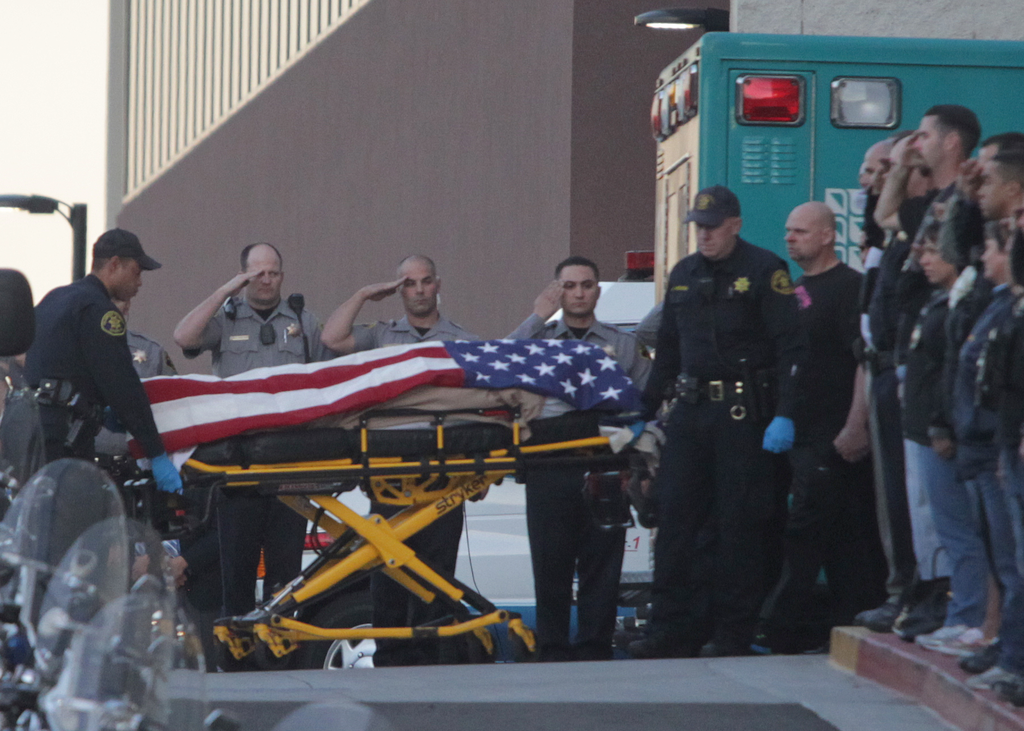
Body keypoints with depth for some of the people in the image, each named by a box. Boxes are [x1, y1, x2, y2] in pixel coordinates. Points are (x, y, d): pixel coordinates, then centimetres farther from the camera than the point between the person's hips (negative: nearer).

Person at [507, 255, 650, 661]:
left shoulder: (623, 344, 17)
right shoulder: (539, 338, 15)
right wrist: (538, 318, -4)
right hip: (550, 471, 0)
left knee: (601, 564, -2)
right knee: (550, 563, -2)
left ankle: (594, 649, 3)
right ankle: (553, 649, 3)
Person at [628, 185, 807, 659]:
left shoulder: (764, 272, -3)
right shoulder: (684, 275, 17)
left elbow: (790, 349, -9)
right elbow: (667, 352, 23)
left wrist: (784, 416, -17)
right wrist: (644, 413, 19)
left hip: (744, 414, -6)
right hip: (690, 410, 6)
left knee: (737, 523, -3)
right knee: (675, 518, 2)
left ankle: (733, 633, 4)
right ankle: (673, 631, 7)